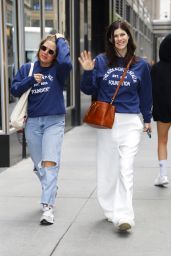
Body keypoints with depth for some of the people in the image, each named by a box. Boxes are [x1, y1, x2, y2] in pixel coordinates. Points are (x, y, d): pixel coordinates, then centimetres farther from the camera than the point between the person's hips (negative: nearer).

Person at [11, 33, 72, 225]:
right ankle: (51, 190, 40)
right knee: (39, 165, 13)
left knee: (50, 163, -15)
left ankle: (48, 207, -17)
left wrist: (61, 40, -10)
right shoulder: (27, 68, 7)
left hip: (54, 122, -3)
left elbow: (66, 62, -25)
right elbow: (15, 90, 2)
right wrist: (31, 80, -13)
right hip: (33, 122, 4)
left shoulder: (58, 70, -2)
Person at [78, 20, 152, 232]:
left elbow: (145, 94, 14)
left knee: (126, 169, -10)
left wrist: (147, 119, 19)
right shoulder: (101, 61, 2)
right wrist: (88, 72, -13)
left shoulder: (140, 65, 5)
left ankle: (123, 216, -10)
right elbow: (89, 90, 4)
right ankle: (110, 210, 23)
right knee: (107, 168, 8)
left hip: (130, 122, -1)